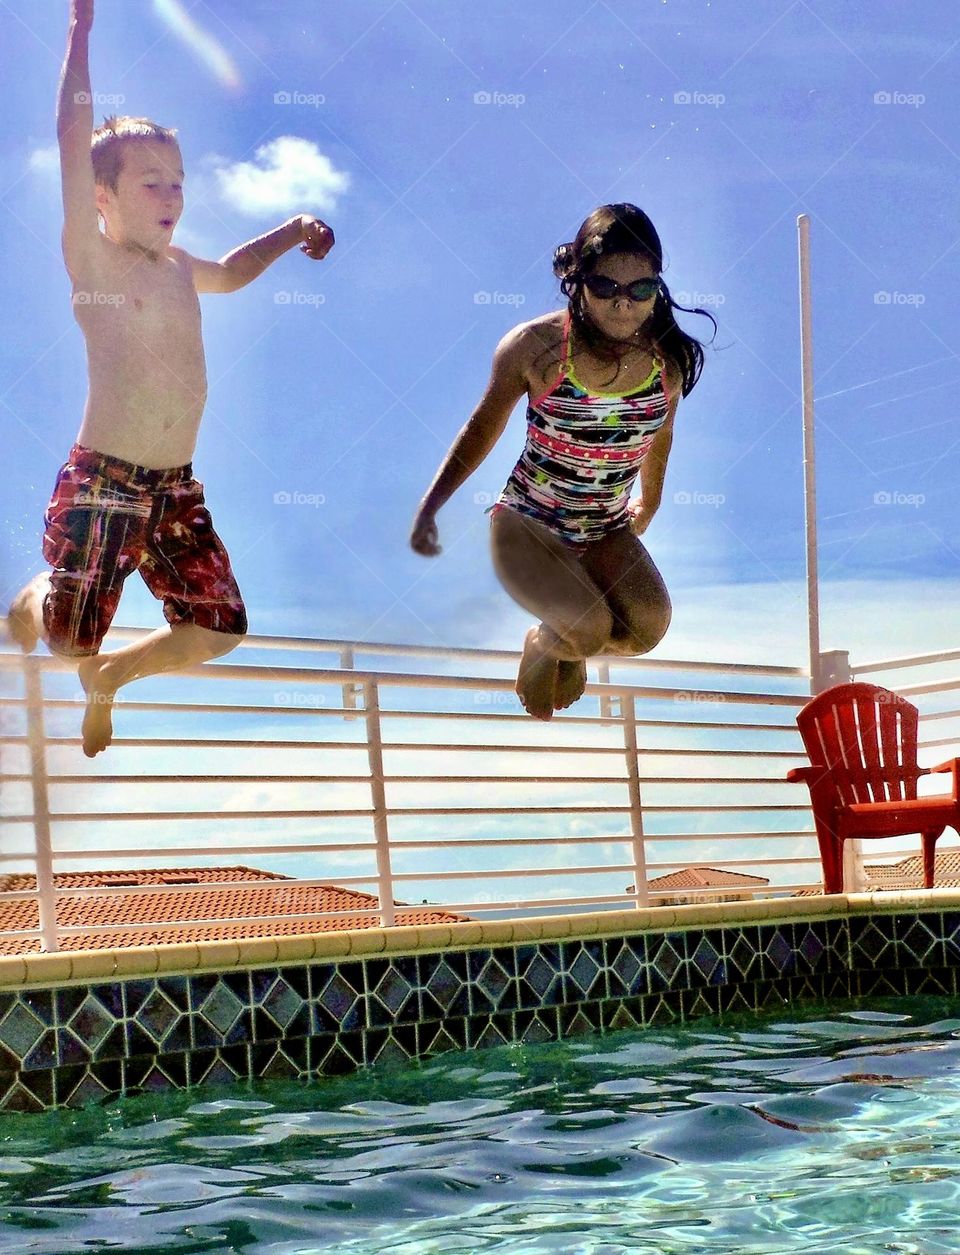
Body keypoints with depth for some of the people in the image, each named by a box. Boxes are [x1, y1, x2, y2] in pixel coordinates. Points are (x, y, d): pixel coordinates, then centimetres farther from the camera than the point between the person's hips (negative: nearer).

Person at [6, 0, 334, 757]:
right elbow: (74, 139, -14)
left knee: (220, 631, 2)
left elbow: (230, 272, 38)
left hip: (176, 489, 6)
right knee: (71, 639, 0)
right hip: (103, 483, -6)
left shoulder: (177, 267, 14)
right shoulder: (92, 259, -5)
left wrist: (294, 231, 28)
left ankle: (108, 680, 28)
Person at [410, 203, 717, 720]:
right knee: (588, 630, -27)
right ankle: (542, 645, 12)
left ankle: (573, 646, 13)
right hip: (527, 524, -3)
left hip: (607, 533, 3)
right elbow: (484, 426, -1)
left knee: (648, 628, -23)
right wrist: (429, 508, -3)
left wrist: (648, 507, 27)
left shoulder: (670, 358, -8)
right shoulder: (535, 346, -17)